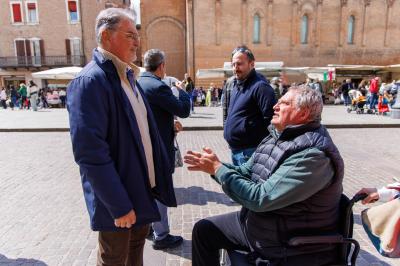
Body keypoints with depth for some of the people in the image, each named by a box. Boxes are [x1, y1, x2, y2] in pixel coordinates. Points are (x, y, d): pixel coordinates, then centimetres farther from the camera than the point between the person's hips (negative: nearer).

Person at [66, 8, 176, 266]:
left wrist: (159, 175, 11)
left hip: (143, 187, 8)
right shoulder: (89, 81, -20)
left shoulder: (128, 76, 8)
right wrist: (119, 205, -21)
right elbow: (90, 152, -25)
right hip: (118, 198, -8)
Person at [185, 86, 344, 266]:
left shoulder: (312, 155, -27)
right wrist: (213, 166, -9)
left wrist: (217, 168, -22)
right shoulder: (276, 137, 2)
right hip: (255, 220, 8)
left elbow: (261, 198, -29)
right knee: (204, 229, 8)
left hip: (290, 246, -7)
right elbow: (245, 172, 7)